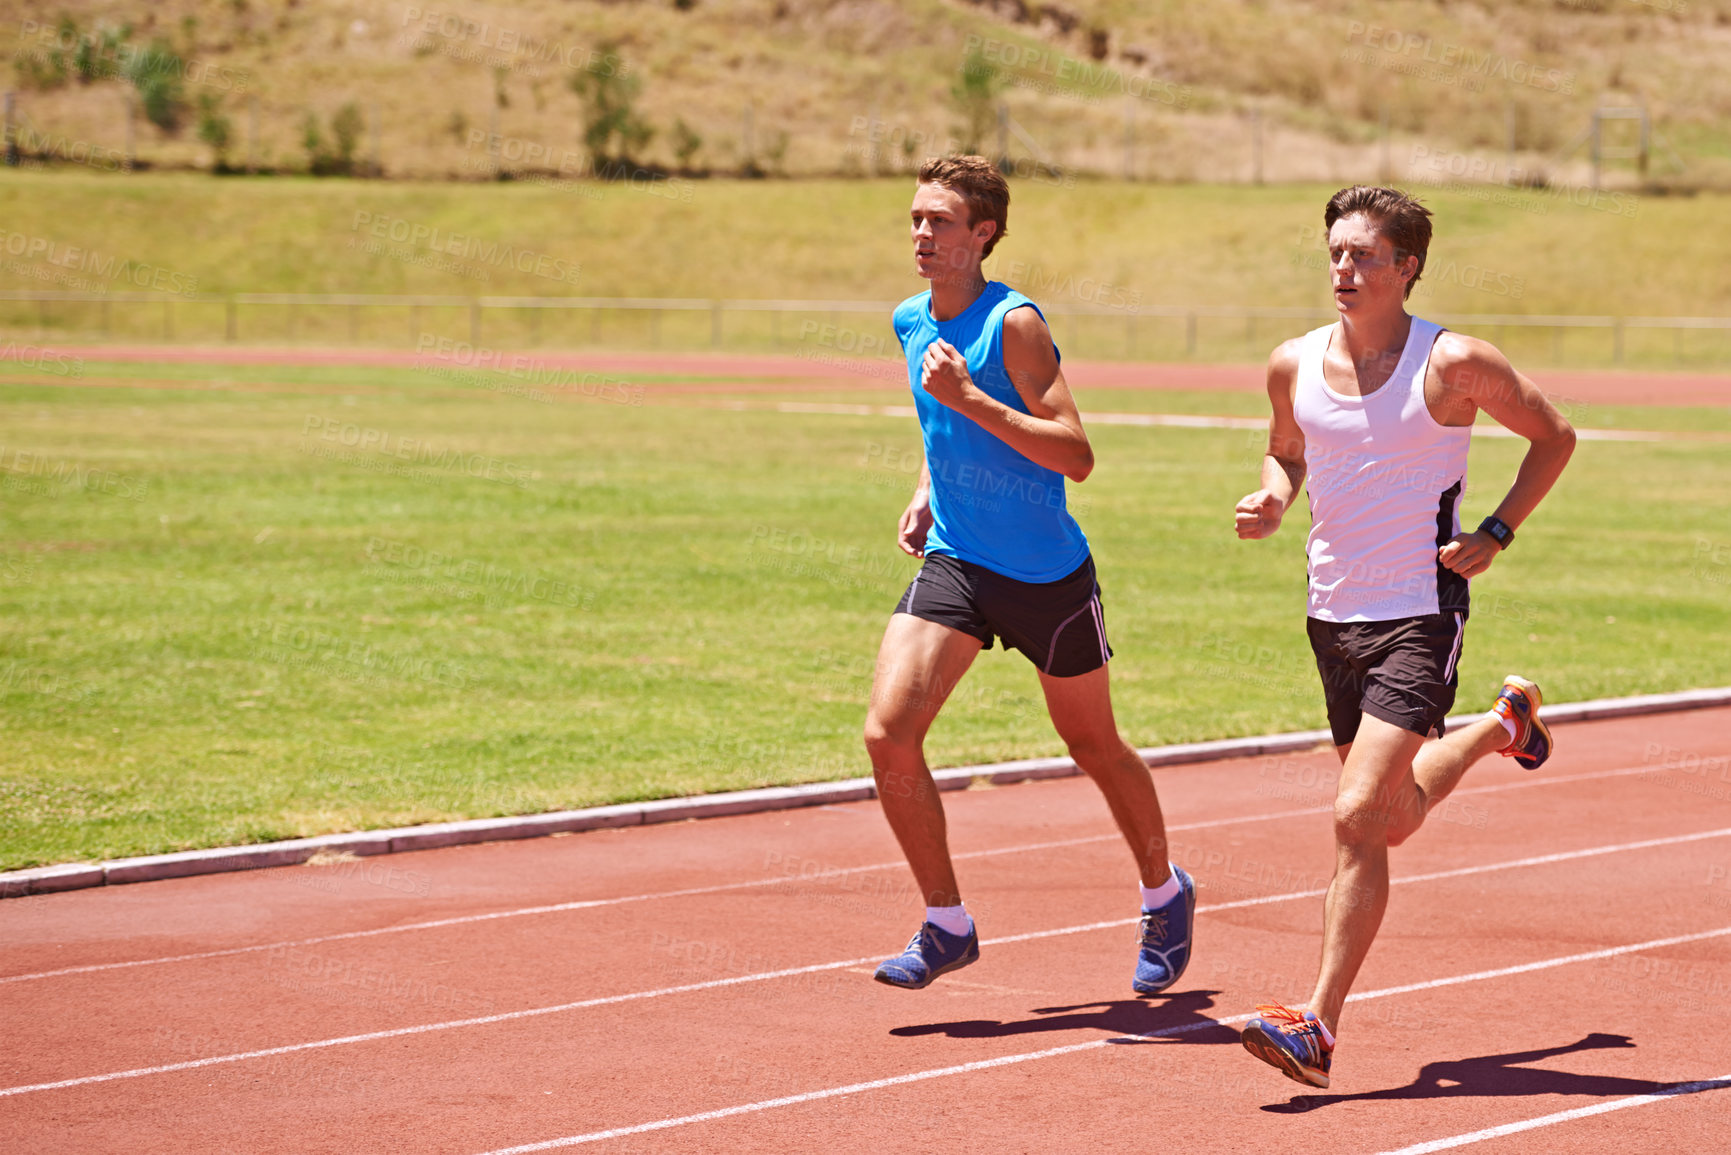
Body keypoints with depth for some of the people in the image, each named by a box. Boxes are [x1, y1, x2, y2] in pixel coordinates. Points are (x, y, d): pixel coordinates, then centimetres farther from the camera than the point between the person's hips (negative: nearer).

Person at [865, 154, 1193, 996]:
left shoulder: (1014, 324, -18)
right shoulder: (910, 322, 4)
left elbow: (1076, 456, -25)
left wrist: (970, 401, -31)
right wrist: (926, 494, 9)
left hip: (1049, 574, -5)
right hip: (954, 562, 5)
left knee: (1094, 748, 13)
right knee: (888, 733, -14)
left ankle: (1165, 895, 39)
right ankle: (946, 925, 1)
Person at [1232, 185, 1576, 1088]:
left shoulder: (1453, 364, -11)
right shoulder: (1295, 366, 1)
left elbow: (1553, 438, 3)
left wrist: (1496, 533, -8)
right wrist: (1272, 499, -2)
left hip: (1419, 615, -6)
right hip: (1333, 615, 6)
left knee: (1359, 817, -18)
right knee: (1397, 818, 22)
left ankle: (1318, 1025, -15)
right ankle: (1502, 726, 52)